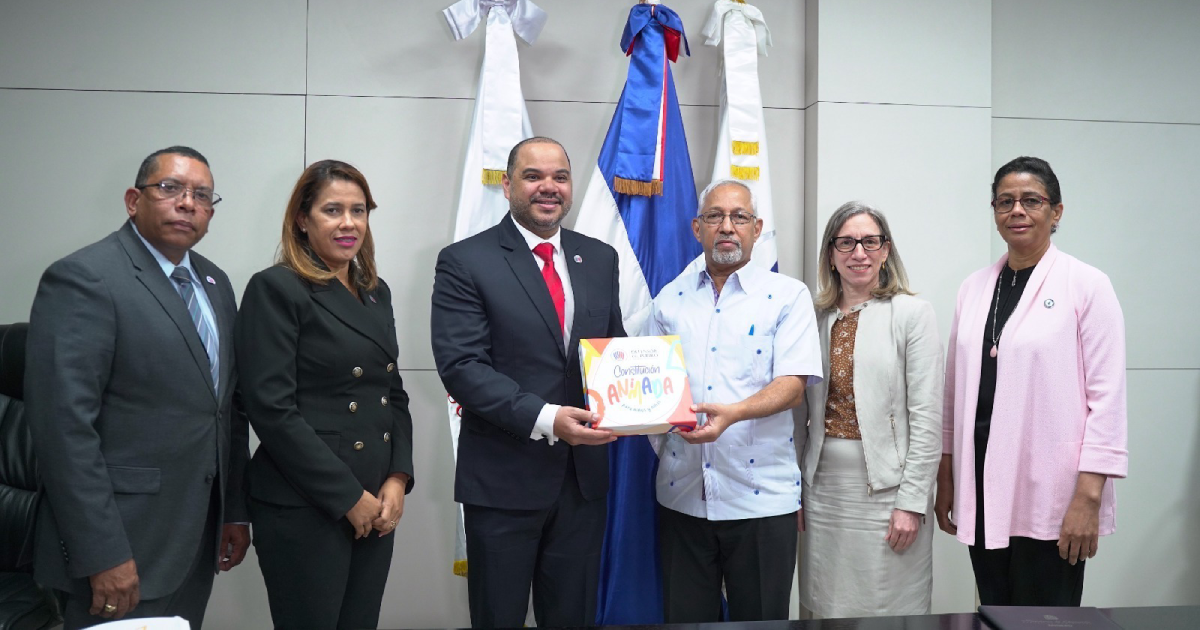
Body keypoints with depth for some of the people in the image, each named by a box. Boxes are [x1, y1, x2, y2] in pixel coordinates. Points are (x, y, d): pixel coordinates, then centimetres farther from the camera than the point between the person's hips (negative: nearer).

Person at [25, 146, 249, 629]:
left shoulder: (214, 283, 11)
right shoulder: (83, 279, -13)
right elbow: (64, 425, -19)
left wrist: (234, 510, 13)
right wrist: (103, 555, -21)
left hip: (199, 538, 7)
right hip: (124, 544, -7)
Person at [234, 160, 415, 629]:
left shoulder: (375, 291, 13)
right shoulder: (275, 289, -8)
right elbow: (272, 409, -15)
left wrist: (398, 477, 0)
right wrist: (347, 497, -13)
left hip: (376, 505, 6)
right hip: (304, 509, -6)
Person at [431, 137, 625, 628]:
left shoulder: (599, 258, 9)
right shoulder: (465, 261, -6)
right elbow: (461, 366, -15)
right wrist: (545, 418, -25)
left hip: (584, 474, 4)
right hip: (503, 478, -4)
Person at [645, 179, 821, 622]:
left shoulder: (788, 295, 0)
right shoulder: (670, 299, 10)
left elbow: (793, 385, -11)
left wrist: (733, 412, -28)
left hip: (761, 497, -2)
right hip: (682, 492, 3)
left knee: (761, 619, 8)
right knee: (685, 618, 12)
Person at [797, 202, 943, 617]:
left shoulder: (912, 314, -4)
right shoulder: (817, 318, 9)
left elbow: (926, 417, -8)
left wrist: (911, 502, -12)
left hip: (886, 488, -4)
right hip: (824, 486, 4)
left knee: (890, 613, 4)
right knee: (828, 608, 11)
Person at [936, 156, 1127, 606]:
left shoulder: (1087, 285, -4)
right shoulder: (975, 287, 9)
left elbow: (1107, 396, -8)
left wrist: (1089, 497, -13)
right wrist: (945, 480, 10)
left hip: (1050, 496, -4)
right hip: (983, 491, 4)